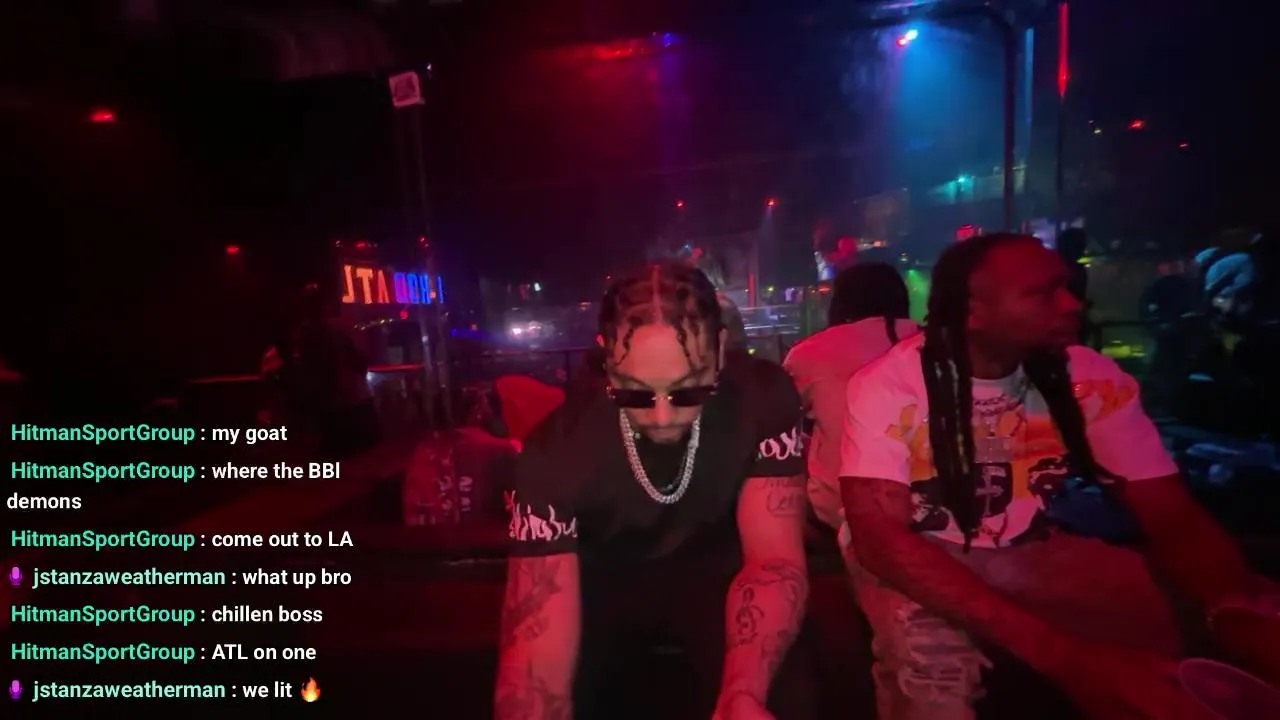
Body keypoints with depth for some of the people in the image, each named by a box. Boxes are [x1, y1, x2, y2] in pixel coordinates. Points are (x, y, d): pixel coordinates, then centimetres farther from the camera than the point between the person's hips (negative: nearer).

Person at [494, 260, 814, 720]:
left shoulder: (762, 398, -24)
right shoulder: (557, 449, -27)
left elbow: (774, 554, -25)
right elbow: (539, 642, -31)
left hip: (715, 573, 0)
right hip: (603, 580, 1)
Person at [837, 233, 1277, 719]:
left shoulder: (1093, 381, -8)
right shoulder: (888, 385, -22)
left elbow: (1172, 517, -6)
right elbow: (880, 535, -28)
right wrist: (1058, 651, -36)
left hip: (1031, 554, 4)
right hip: (918, 556, -4)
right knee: (928, 658, -32)